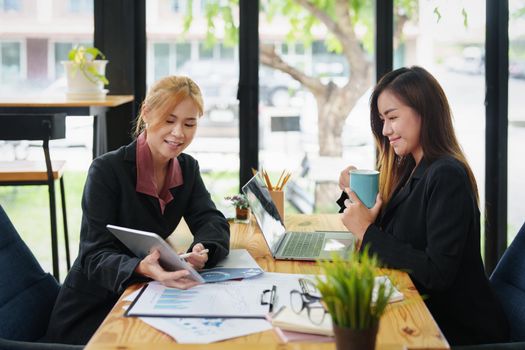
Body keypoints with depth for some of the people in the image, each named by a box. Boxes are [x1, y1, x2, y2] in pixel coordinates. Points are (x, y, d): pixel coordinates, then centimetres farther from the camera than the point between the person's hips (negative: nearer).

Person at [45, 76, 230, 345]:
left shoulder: (187, 168, 4)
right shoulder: (107, 170, -16)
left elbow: (212, 222, -6)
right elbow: (95, 256, -21)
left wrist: (202, 252, -31)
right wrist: (142, 269, -43)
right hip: (91, 312, -6)